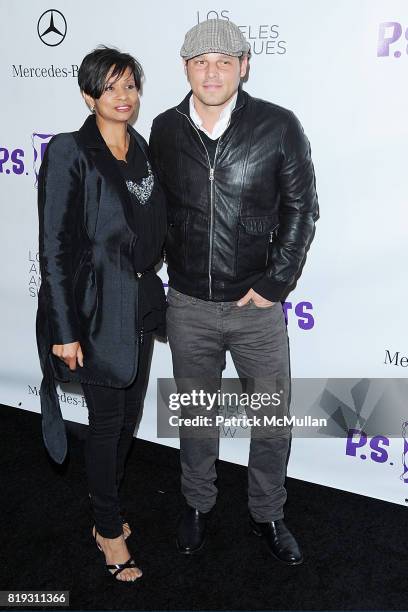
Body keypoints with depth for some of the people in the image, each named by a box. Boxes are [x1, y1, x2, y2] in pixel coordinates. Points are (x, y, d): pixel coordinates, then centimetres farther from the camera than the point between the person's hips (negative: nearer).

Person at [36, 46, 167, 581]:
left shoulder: (143, 150, 8)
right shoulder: (70, 153, -12)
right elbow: (54, 247, -14)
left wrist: (153, 291, 14)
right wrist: (64, 331, -16)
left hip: (141, 303, 7)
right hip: (98, 310, -6)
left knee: (130, 414, 16)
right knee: (108, 420, 5)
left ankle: (106, 513, 38)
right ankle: (109, 529, 28)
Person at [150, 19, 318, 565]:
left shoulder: (279, 126, -8)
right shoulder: (165, 130, 0)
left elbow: (301, 208, -4)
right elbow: (157, 211, 10)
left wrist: (275, 282, -10)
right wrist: (157, 269, 6)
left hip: (258, 303, -1)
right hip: (188, 305, 2)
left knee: (274, 419, 10)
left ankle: (268, 514, 36)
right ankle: (198, 505, 42)